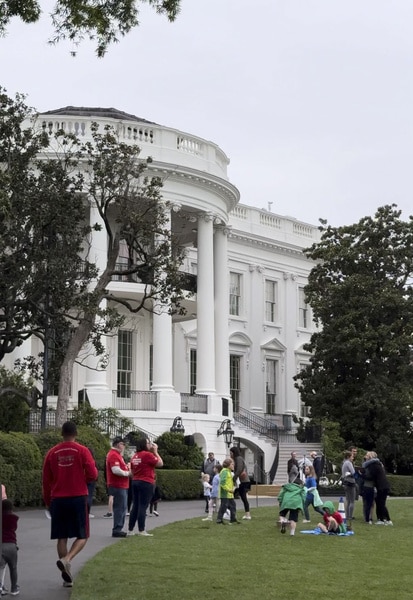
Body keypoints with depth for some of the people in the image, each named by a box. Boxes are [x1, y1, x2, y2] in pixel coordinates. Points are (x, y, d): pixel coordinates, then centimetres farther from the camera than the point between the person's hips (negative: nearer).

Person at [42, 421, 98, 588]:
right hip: (78, 498, -3)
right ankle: (66, 560, -20)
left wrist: (48, 502, 19)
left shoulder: (52, 452, 5)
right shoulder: (82, 451, -4)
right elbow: (92, 475, -7)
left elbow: (46, 480, 9)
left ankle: (67, 577, 8)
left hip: (57, 500, 3)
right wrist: (93, 465, 14)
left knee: (62, 538, 8)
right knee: (82, 536, 6)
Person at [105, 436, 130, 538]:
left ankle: (118, 529, 20)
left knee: (122, 508, 14)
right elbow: (116, 470, -25)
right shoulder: (113, 455, -15)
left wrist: (127, 470, 5)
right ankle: (117, 530, -4)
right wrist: (127, 473, -13)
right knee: (120, 508, -7)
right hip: (118, 486, -11)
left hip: (122, 486, 11)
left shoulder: (117, 454, 19)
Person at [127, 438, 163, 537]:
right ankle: (141, 531, -4)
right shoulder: (148, 454, -12)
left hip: (135, 482, 8)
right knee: (143, 507, -5)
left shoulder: (135, 456, 12)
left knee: (135, 506, 11)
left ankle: (130, 530, 12)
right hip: (146, 483, -8)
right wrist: (155, 452, -1)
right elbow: (160, 463, -9)